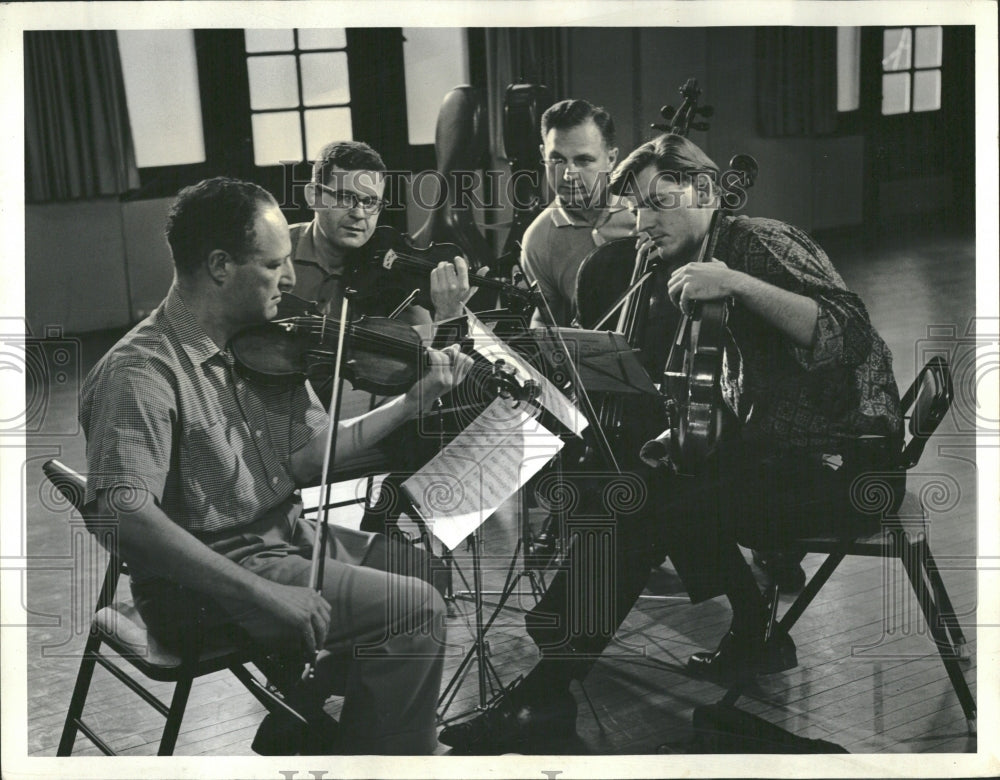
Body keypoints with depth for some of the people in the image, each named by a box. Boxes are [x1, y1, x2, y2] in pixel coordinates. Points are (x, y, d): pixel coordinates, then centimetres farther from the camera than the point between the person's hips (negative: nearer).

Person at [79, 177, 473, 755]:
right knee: (414, 608, -15)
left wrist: (414, 401, -4)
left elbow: (310, 457, 5)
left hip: (284, 536, 9)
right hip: (207, 579, -9)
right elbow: (122, 512, -33)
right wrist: (261, 593, -36)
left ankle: (301, 725, 22)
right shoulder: (143, 372, -22)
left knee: (426, 567, 16)